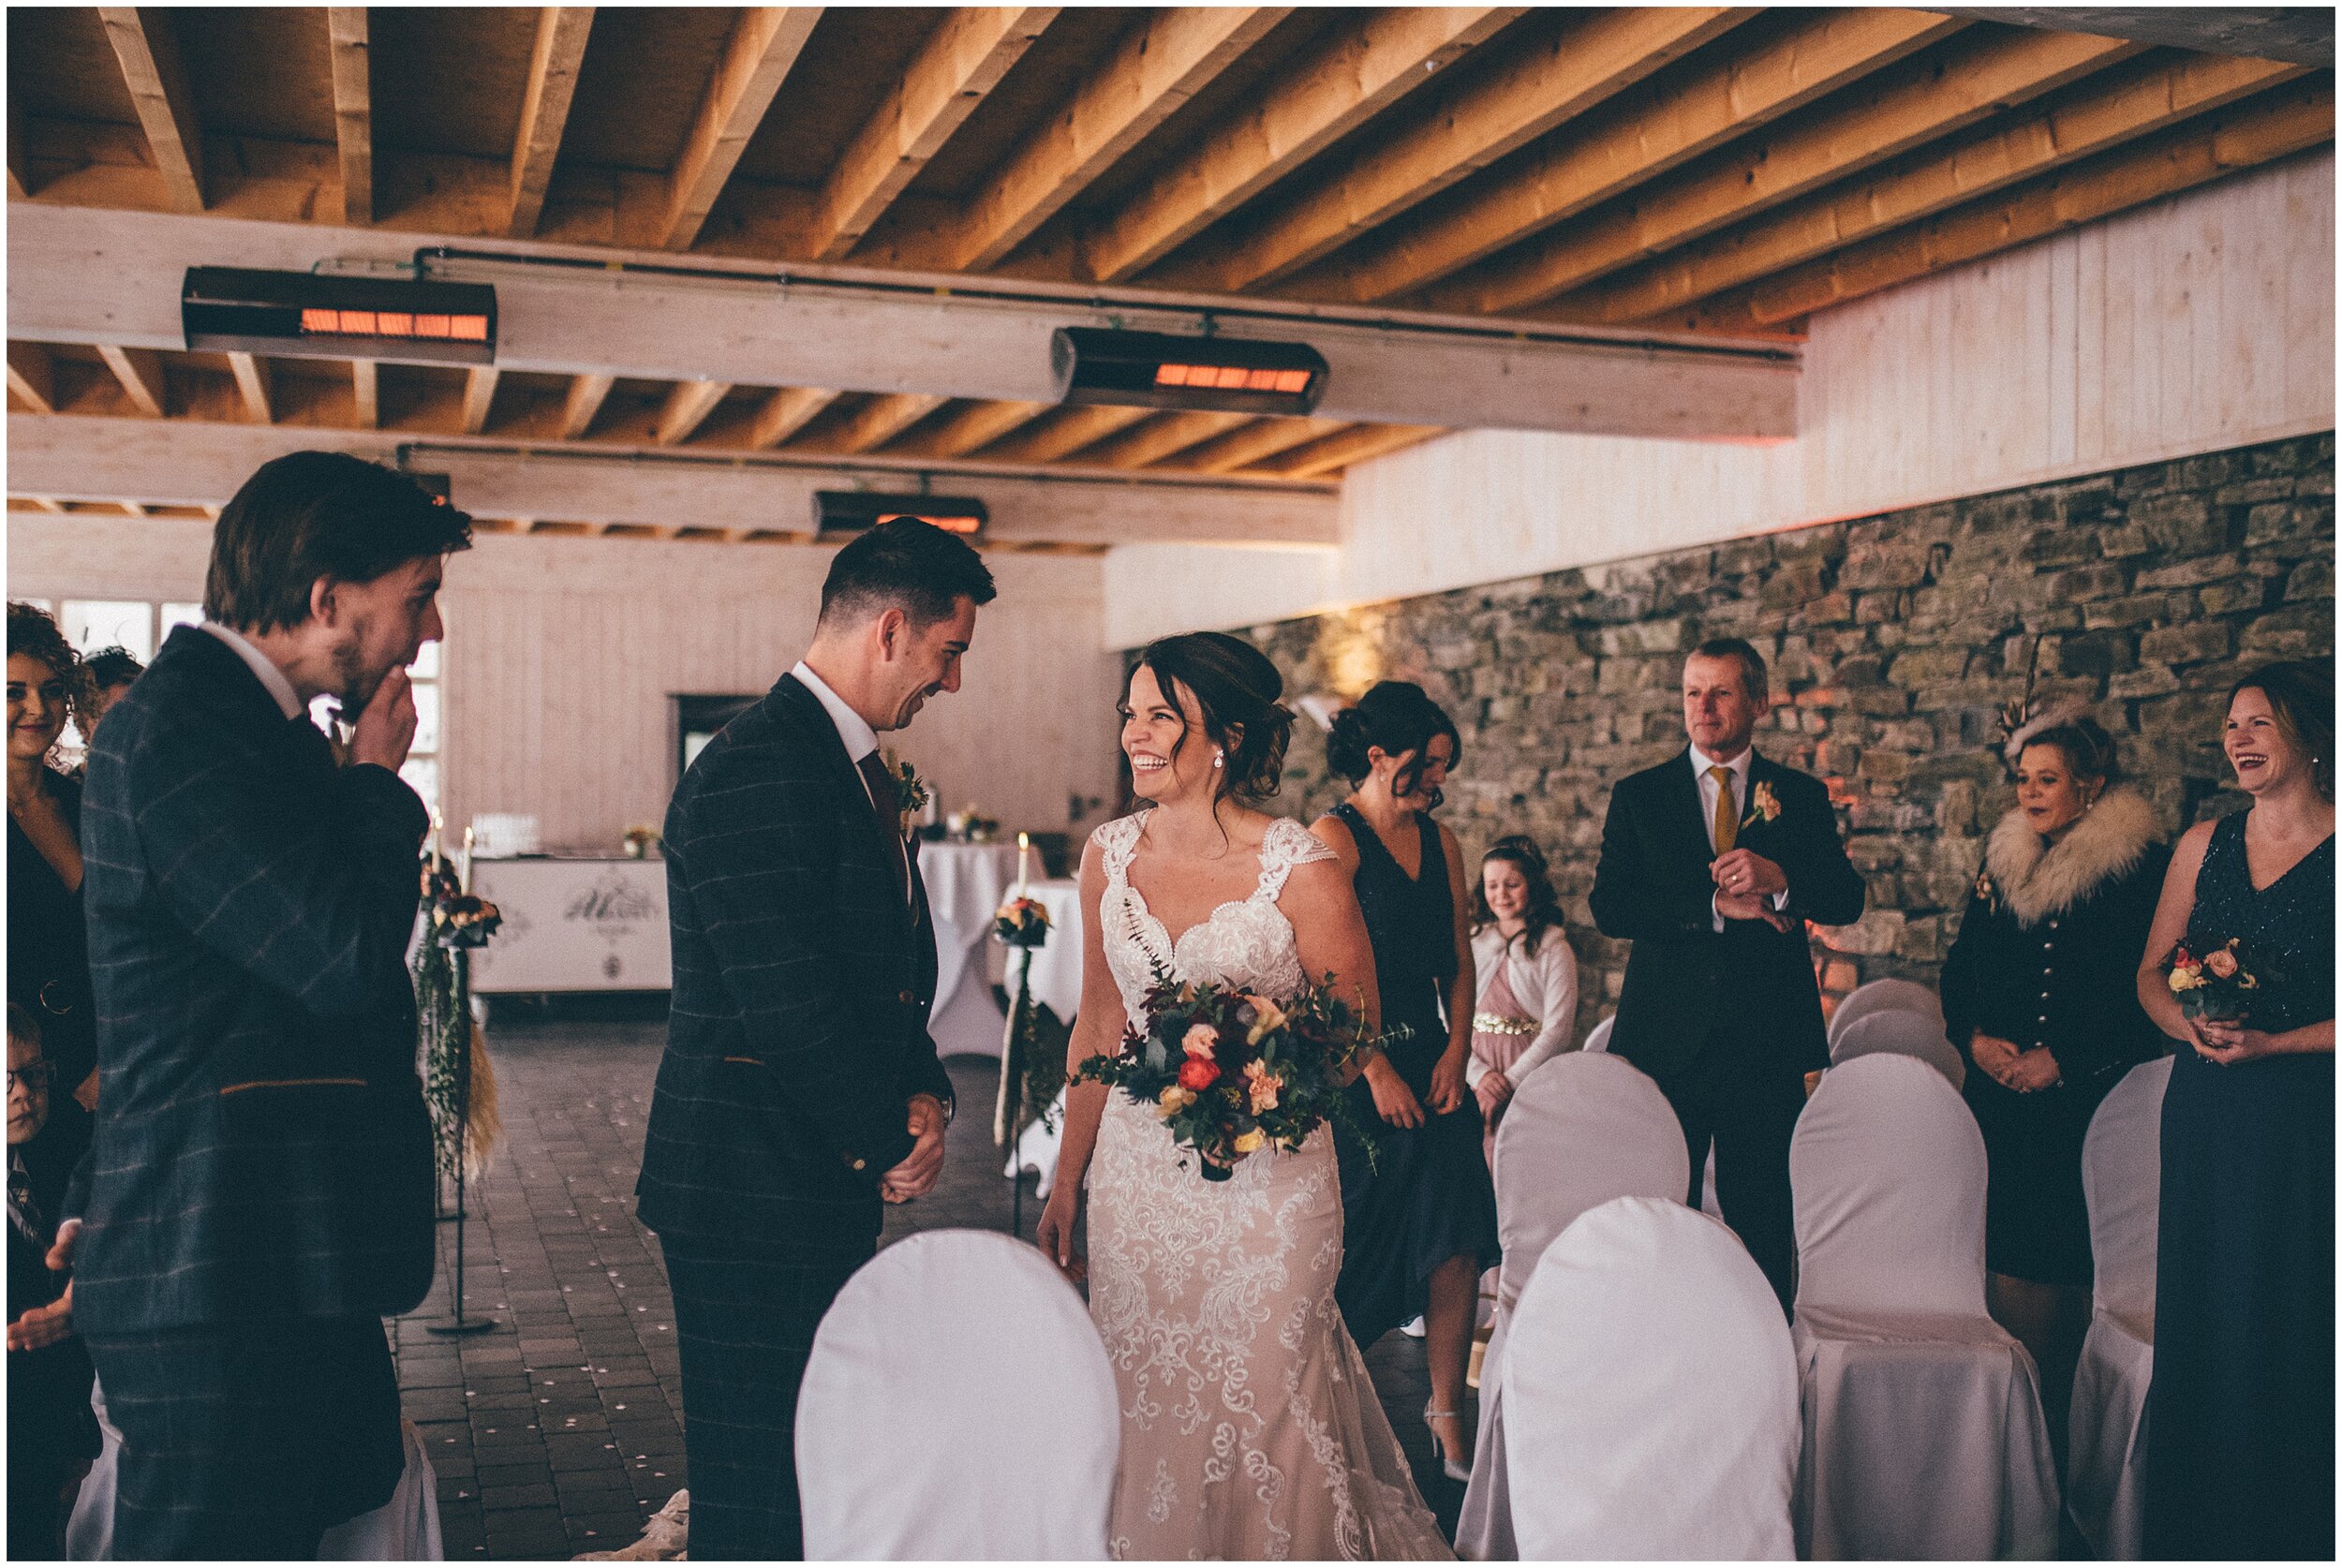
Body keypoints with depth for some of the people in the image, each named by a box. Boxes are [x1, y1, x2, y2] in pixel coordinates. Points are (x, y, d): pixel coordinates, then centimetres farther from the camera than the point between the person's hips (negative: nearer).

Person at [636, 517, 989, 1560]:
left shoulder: (862, 768, 14)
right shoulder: (757, 768, -19)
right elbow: (786, 1002, -23)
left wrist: (922, 1092, 1)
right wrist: (893, 1138, -10)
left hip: (829, 1175, 10)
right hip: (754, 1188, -10)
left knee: (813, 1466, 18)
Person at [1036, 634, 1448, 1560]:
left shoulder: (1301, 870, -13)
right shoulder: (1109, 855, 1)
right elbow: (1098, 1026, 11)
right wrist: (1065, 1184, 13)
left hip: (1266, 1181, -4)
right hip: (1136, 1177, 4)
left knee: (1261, 1405, 5)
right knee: (1143, 1406, 12)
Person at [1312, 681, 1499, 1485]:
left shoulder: (1441, 842, 12)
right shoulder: (1334, 837, -8)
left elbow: (1459, 960, 14)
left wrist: (1456, 1050, 1)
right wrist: (1378, 1071, -13)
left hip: (1432, 1064, 6)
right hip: (1356, 1068, -6)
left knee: (1456, 1246, -1)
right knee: (1353, 1251, 3)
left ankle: (1447, 1415, 12)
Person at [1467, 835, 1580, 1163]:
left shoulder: (1553, 948, 0)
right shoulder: (1471, 943, 9)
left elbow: (1558, 1030, -6)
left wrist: (1509, 1083, -11)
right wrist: (1479, 1075, -11)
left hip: (1528, 1079, -3)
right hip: (1475, 1080, 3)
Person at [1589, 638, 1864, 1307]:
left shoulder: (1801, 795, 10)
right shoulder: (1638, 794, 7)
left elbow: (1847, 899, 0)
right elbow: (1609, 906, -4)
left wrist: (1779, 878, -20)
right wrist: (1713, 906, -15)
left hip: (1768, 1042, 0)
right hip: (1667, 1038, 0)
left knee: (1765, 1220, 4)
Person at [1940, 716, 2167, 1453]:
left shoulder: (2144, 867, -5)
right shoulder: (2002, 859, 12)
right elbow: (1960, 969, 16)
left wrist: (2064, 1059, -11)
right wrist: (1975, 1038, -2)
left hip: (2093, 1096, -5)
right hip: (2001, 1092, 5)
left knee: (2072, 1261, -3)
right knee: (2007, 1250, 5)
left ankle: (2064, 1418, 8)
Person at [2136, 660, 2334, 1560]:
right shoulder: (2205, 844, 8)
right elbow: (2152, 973, 12)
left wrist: (2269, 1043, -19)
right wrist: (2193, 1026, -7)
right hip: (2206, 1115, 5)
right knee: (2200, 1322, 11)